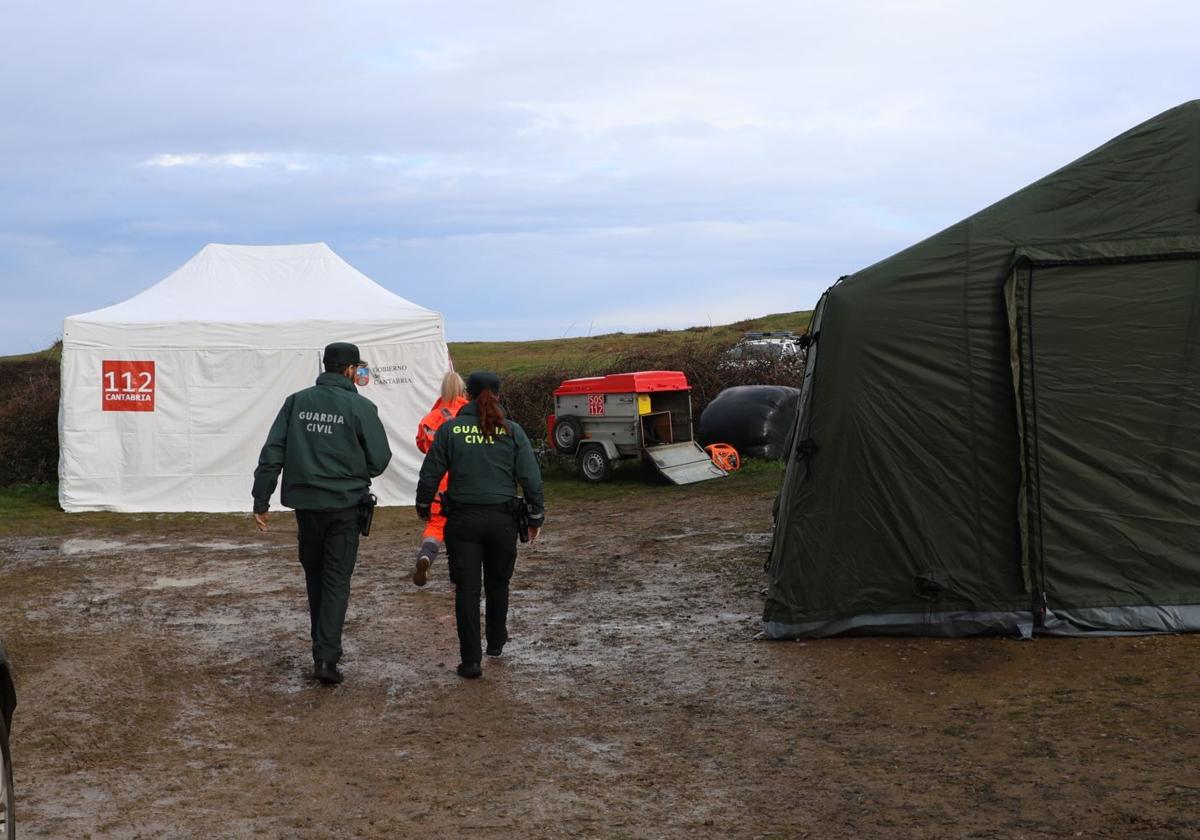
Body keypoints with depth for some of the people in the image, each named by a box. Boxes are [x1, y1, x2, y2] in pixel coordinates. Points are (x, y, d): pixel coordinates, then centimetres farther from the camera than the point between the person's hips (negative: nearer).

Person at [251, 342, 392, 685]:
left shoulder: (296, 402, 4)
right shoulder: (360, 407, -7)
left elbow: (271, 453, 0)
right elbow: (379, 460, -5)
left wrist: (261, 500, 2)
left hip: (306, 503, 4)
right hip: (344, 505, -3)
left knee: (314, 575, 20)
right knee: (336, 581, 1)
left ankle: (323, 646, 30)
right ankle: (326, 657, -8)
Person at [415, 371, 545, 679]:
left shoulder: (450, 430, -3)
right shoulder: (512, 432, -1)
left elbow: (430, 474, 1)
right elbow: (531, 478, -3)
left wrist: (423, 506, 17)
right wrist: (536, 516, 7)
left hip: (463, 519, -1)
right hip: (502, 519, 1)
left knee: (467, 589, 2)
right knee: (498, 583, 20)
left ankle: (471, 660, -2)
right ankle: (496, 642, 37)